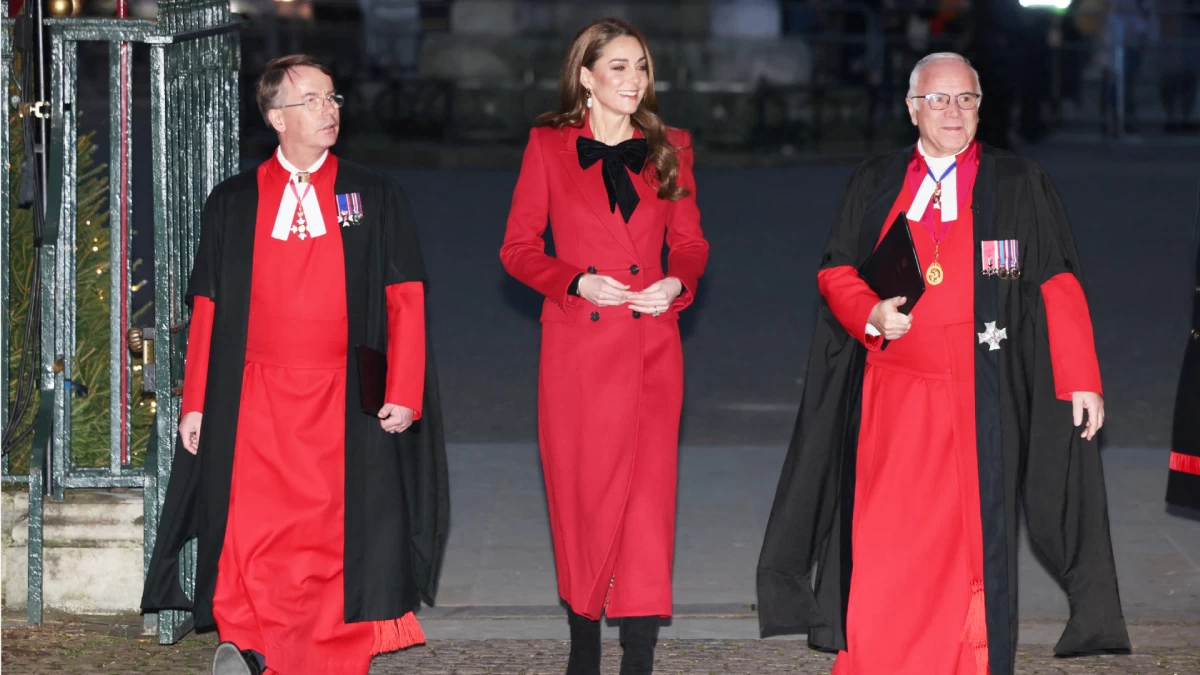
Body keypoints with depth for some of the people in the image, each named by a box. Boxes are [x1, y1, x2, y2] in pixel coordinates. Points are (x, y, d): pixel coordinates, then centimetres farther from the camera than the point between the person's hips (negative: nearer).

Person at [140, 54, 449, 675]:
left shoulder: (375, 198, 8)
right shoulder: (233, 204, 8)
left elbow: (405, 301, 4)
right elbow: (207, 310, 9)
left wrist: (403, 393, -5)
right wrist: (196, 404, 4)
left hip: (345, 400, 0)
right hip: (256, 400, 0)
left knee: (333, 538, -1)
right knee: (252, 534, -8)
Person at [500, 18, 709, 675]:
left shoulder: (669, 148, 9)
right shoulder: (549, 146, 2)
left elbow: (690, 242, 14)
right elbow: (517, 247, 2)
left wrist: (677, 283, -7)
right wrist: (578, 282, -13)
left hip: (652, 345, 1)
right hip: (578, 344, -1)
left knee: (649, 490, -6)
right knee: (581, 491, 5)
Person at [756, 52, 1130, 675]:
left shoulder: (1020, 185, 6)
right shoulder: (874, 185, 11)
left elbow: (1058, 288, 3)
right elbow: (835, 270, 11)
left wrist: (1082, 380, -4)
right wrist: (871, 315, -10)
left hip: (981, 395, -1)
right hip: (894, 392, 1)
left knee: (976, 532, -2)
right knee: (885, 538, -2)